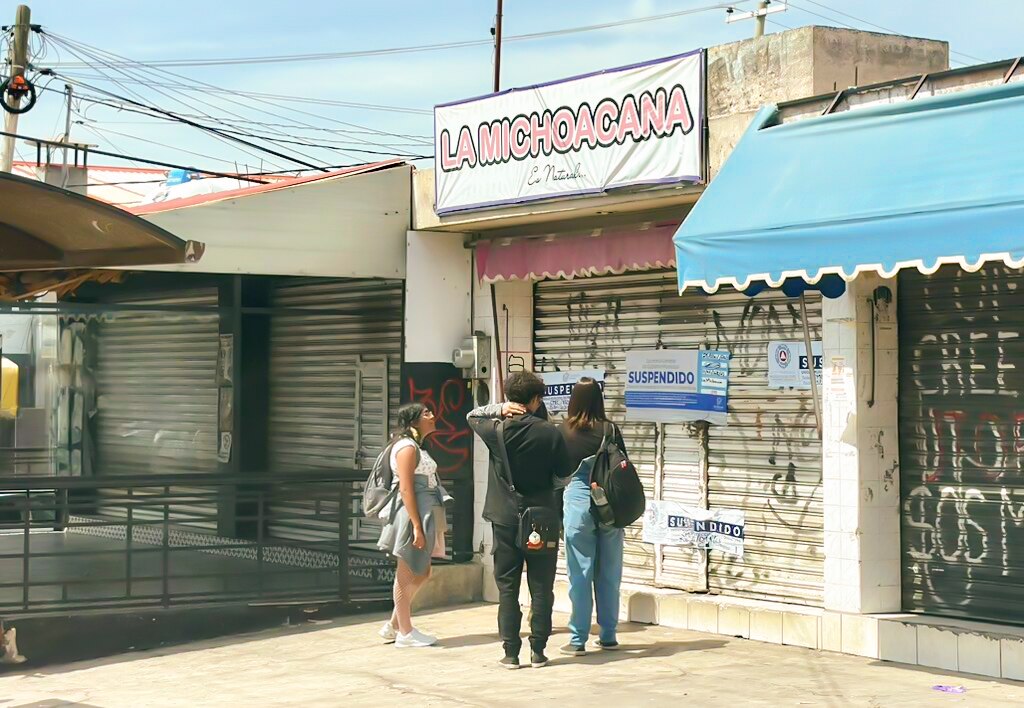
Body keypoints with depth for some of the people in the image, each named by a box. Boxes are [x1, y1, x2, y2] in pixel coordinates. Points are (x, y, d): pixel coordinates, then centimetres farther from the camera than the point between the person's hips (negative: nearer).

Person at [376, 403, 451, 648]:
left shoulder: (416, 447, 18)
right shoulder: (407, 447, -13)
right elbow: (406, 489, -20)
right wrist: (416, 527, -24)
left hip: (424, 515, 10)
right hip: (412, 515, -10)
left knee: (421, 574, 15)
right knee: (407, 576, -1)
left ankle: (393, 625, 21)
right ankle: (405, 633, 6)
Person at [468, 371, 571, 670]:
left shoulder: (497, 431, -7)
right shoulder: (550, 433, -11)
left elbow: (472, 416, 14)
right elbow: (564, 472, 0)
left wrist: (499, 409, 0)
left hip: (505, 518, 1)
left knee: (507, 587, 7)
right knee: (541, 587, 8)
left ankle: (511, 652, 7)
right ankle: (538, 651, 9)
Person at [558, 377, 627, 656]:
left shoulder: (563, 432, -4)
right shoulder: (611, 430, 0)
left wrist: (557, 510, 16)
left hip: (577, 505, -2)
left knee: (580, 575, 2)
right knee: (609, 573, 10)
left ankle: (578, 640, 3)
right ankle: (608, 636, 17)